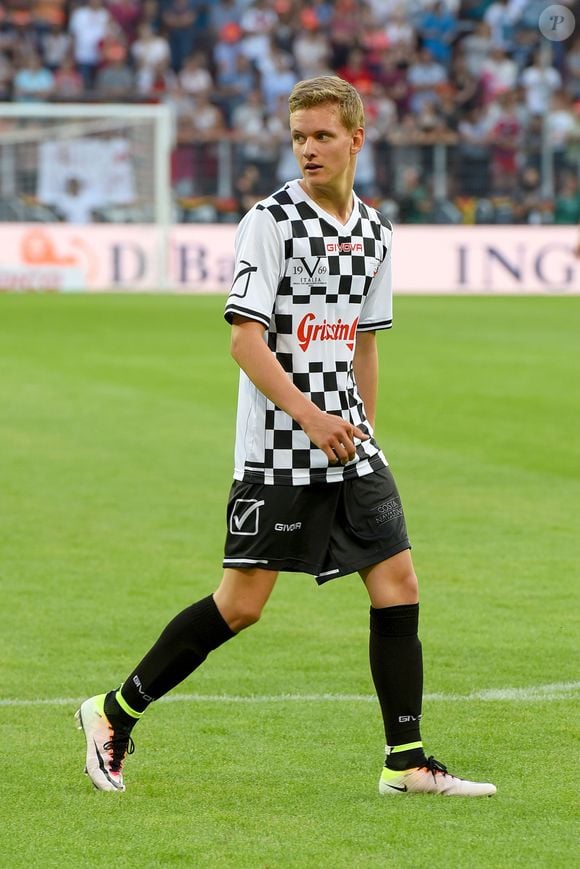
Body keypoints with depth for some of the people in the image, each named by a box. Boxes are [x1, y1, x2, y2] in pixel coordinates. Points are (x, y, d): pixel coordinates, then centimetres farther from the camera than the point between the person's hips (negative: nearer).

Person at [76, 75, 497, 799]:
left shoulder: (374, 232, 11)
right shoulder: (270, 221, -9)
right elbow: (245, 339, -14)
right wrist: (310, 417, -22)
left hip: (348, 445, 6)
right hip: (276, 450, -6)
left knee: (397, 584, -1)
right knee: (240, 603, -6)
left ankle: (406, 764, 5)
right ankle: (113, 714, 8)